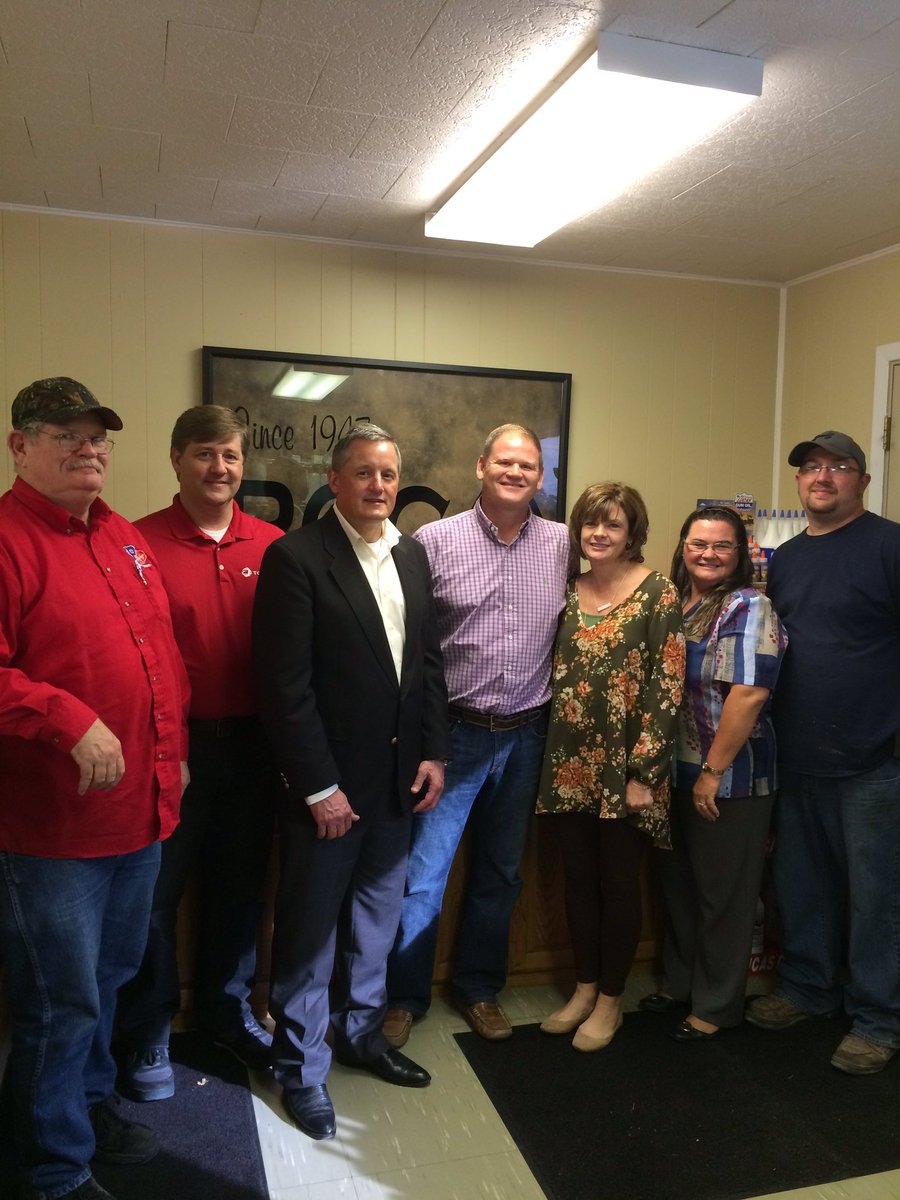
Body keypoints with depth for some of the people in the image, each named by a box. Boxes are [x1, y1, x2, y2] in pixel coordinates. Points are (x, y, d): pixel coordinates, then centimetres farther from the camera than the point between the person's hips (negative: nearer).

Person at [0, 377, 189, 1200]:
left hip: (143, 812, 8)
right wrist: (70, 719, -28)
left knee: (110, 979, 24)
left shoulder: (126, 540, 11)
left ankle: (90, 1101, 48)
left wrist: (172, 753, 14)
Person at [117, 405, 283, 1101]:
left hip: (252, 744, 3)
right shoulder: (139, 543, -8)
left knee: (239, 886, 18)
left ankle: (228, 1010, 39)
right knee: (155, 892, 9)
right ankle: (148, 1033, 31)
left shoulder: (274, 547, 2)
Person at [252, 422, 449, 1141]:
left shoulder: (413, 555, 7)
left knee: (376, 915, 20)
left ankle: (361, 1029, 41)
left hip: (400, 778, 6)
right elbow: (285, 684, -16)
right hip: (329, 781, -6)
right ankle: (301, 1066, 28)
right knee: (310, 929, 9)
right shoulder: (296, 557, -13)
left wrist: (433, 752, 4)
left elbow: (430, 661, 11)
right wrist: (320, 786, -16)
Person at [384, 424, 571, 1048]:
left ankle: (480, 987, 37)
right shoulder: (435, 540, -7)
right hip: (453, 732, -3)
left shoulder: (562, 544, 2)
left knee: (502, 873, 17)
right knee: (423, 874, 2)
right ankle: (404, 996, 24)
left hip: (526, 736, 3)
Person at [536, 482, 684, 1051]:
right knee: (579, 879, 14)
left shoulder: (658, 592, -8)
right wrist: (546, 756, 8)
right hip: (570, 763, 5)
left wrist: (644, 772, -15)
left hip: (625, 766, -4)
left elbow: (668, 686, -11)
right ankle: (584, 987, 31)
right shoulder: (567, 592, 7)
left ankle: (611, 999, 26)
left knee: (619, 882, 8)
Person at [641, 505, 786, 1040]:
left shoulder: (748, 609, -13)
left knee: (722, 893, 8)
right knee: (679, 883, 20)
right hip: (673, 774, 7)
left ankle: (717, 1005, 25)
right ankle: (680, 981, 39)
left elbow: (749, 695, -22)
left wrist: (713, 771, -21)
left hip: (727, 780, -7)